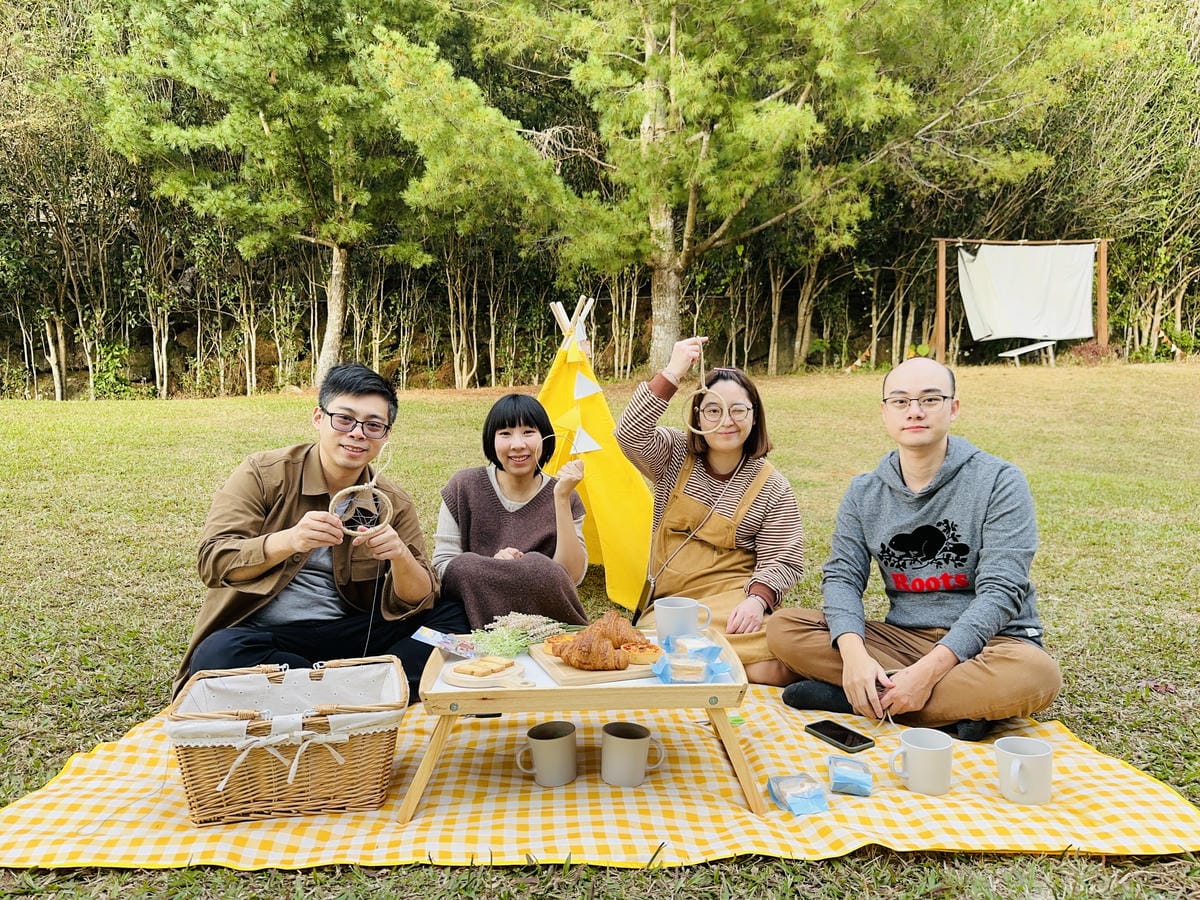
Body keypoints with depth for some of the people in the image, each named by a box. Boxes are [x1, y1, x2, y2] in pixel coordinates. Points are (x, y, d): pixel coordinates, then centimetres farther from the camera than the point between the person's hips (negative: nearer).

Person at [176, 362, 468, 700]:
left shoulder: (393, 503, 3)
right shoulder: (263, 474, -5)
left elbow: (418, 603, -2)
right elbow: (213, 563, -15)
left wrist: (400, 556, -24)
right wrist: (289, 541, -33)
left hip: (349, 633, 3)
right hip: (261, 635, -2)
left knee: (454, 617, -14)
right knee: (217, 653, -36)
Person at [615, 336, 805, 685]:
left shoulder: (772, 488, 3)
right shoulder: (675, 456, 8)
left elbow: (782, 559, -1)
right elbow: (629, 434, -11)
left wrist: (757, 599, -21)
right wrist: (671, 374, -18)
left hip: (730, 599, -2)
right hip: (667, 601, 2)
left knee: (770, 666, -34)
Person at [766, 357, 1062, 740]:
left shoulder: (999, 481, -8)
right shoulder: (864, 492, 5)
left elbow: (1001, 590, -16)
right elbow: (842, 575, -2)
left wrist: (929, 669, -27)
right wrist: (854, 653, -24)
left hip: (985, 640, -3)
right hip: (901, 638, 3)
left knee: (1035, 675, -38)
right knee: (783, 627, -16)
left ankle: (851, 698, -26)